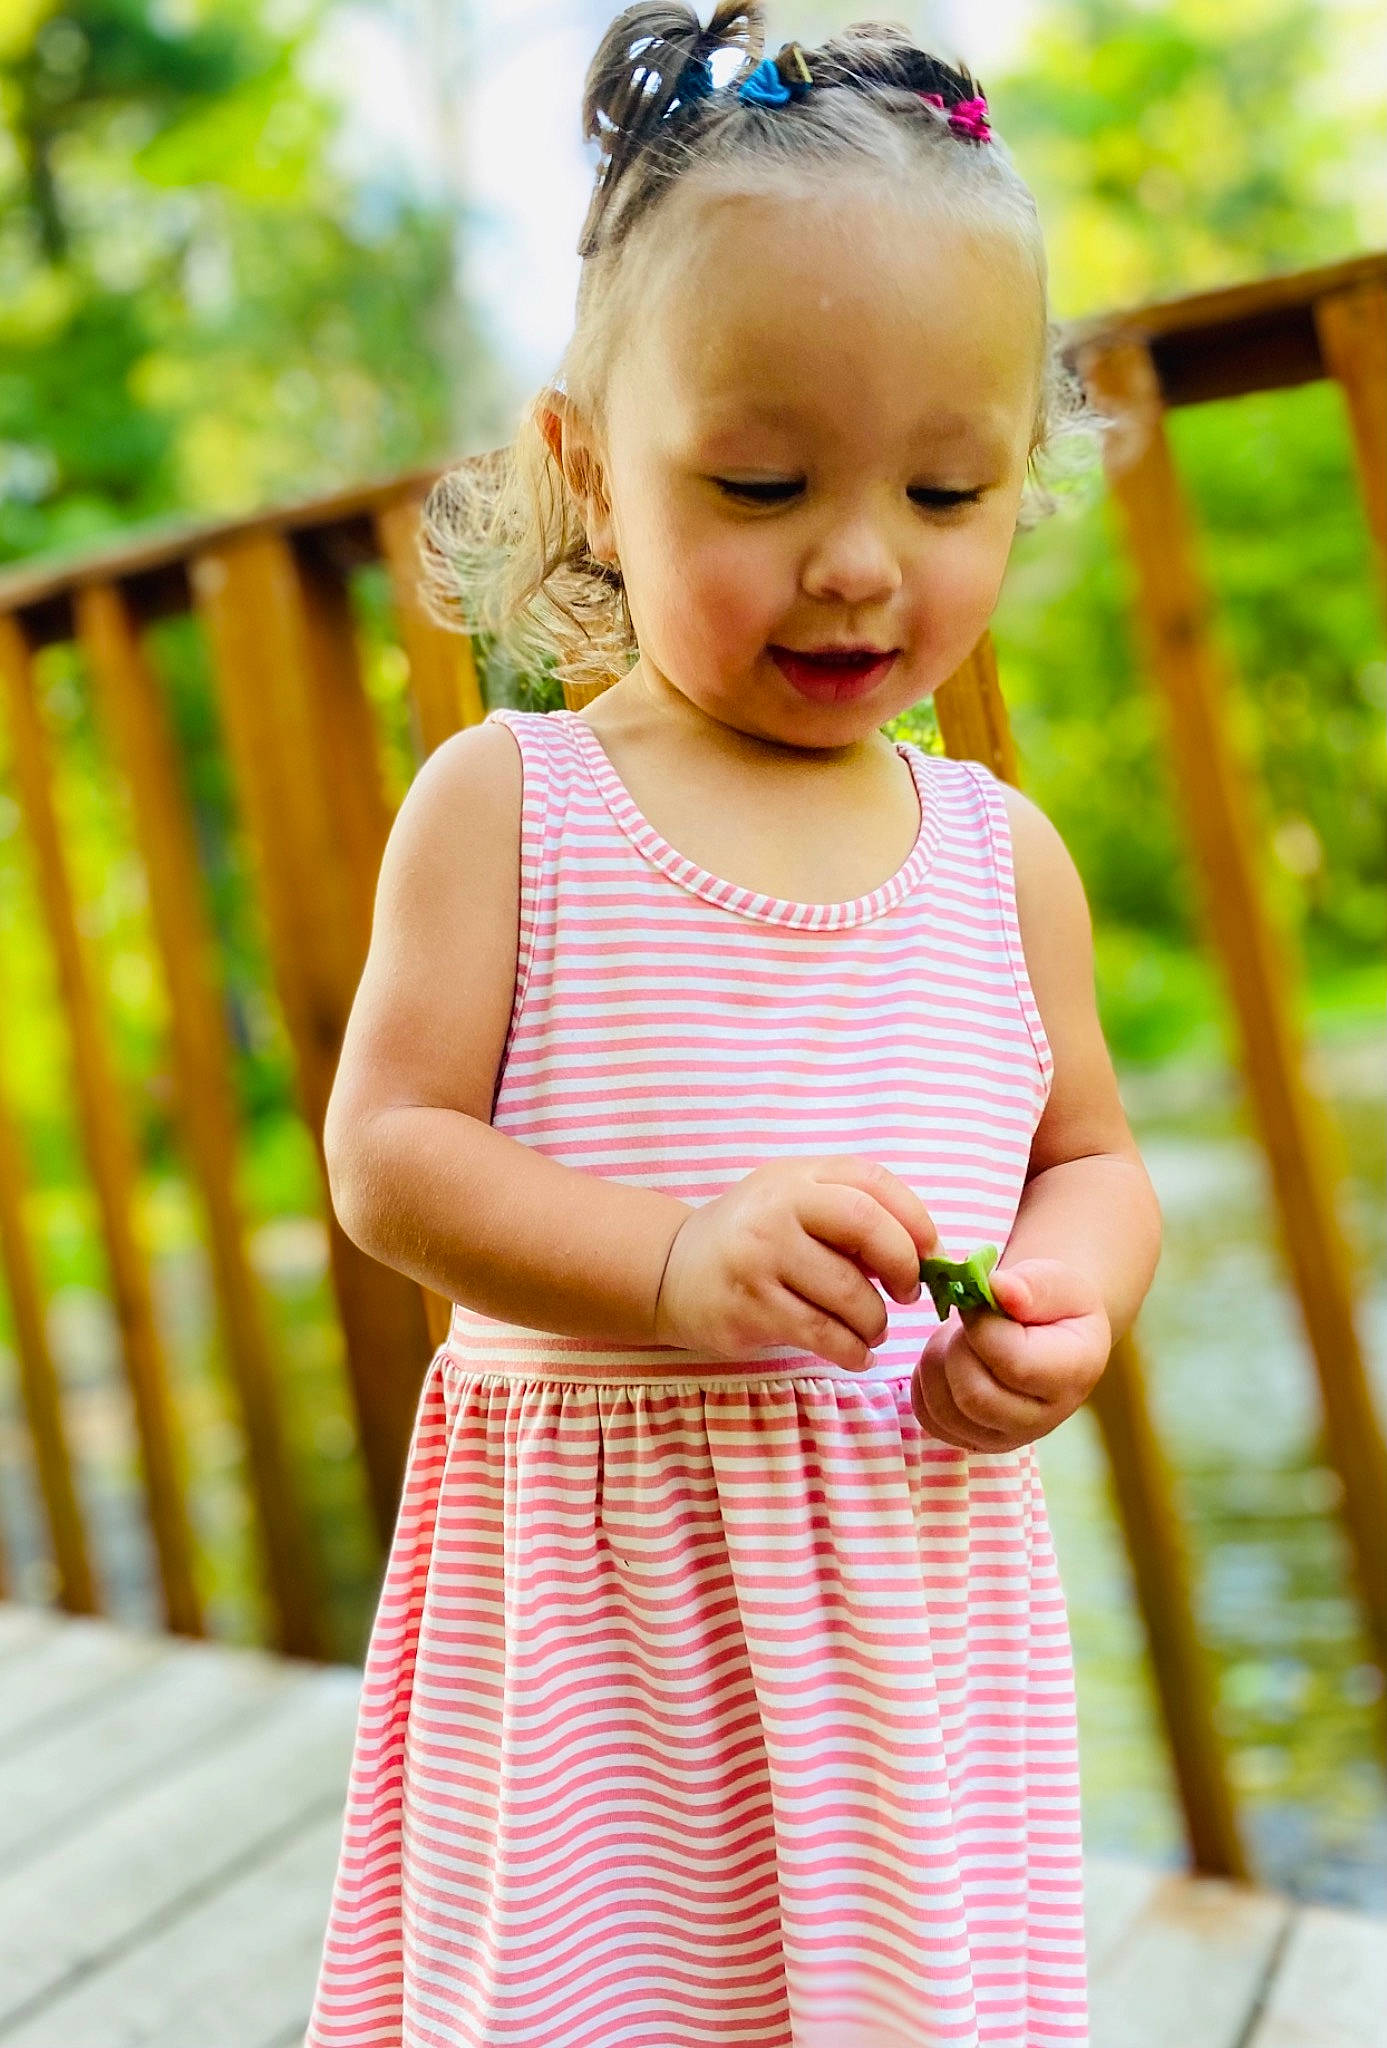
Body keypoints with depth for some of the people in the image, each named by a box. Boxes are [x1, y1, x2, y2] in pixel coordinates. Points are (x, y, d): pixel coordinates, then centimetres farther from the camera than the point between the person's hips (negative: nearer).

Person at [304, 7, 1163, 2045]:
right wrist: (673, 1265, -23)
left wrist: (1066, 1301, -9)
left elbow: (1090, 1154, 13)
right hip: (591, 1589, -2)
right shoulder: (507, 797, -5)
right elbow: (387, 1156, -9)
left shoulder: (1003, 850, 3)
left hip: (913, 1589, 3)